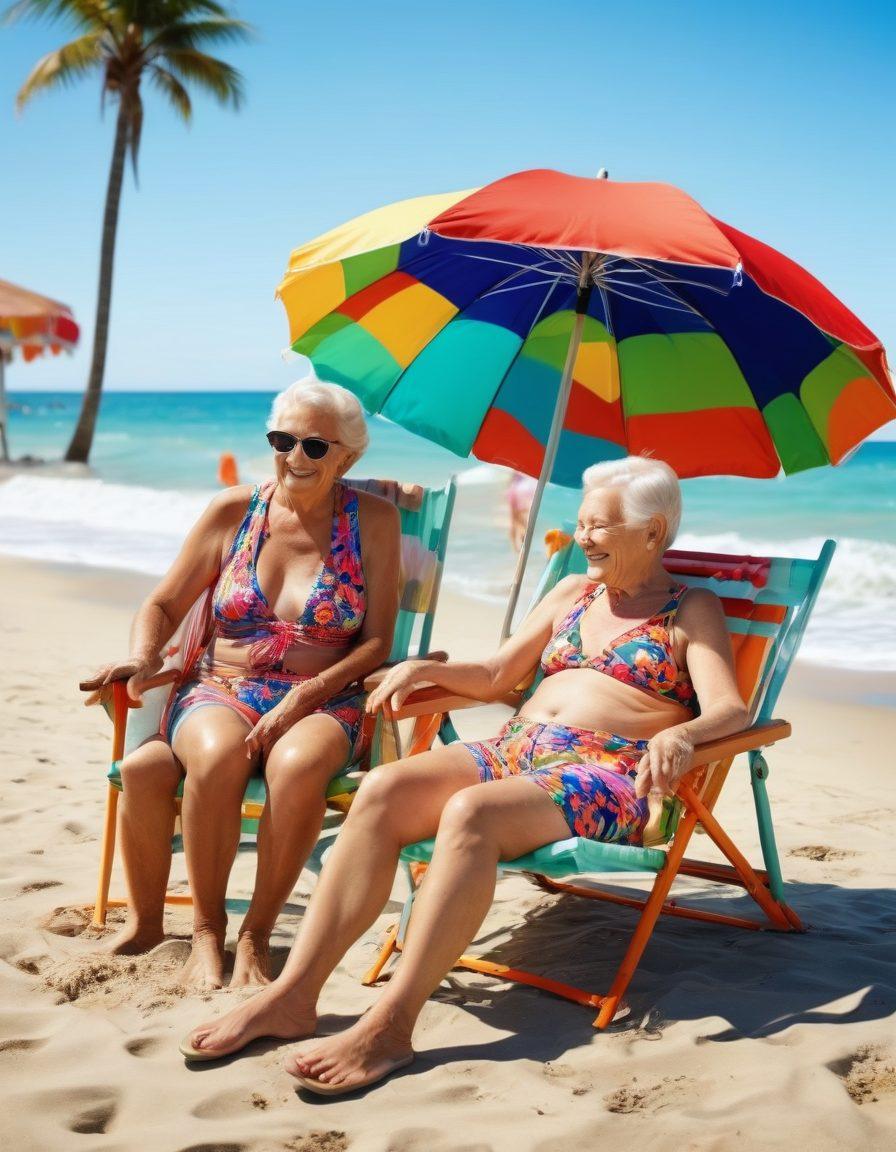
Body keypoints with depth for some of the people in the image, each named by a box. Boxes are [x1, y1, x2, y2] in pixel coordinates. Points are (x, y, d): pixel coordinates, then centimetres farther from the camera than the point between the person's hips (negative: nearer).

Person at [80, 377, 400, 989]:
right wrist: (141, 658, -9)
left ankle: (257, 934, -19)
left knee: (298, 763, -37)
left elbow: (376, 642, -1)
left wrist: (304, 698, -15)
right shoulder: (233, 511, 8)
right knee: (217, 754, -35)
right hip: (220, 692, 1)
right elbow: (163, 605, 13)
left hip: (322, 703, -1)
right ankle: (207, 931, -16)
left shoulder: (374, 519, 4)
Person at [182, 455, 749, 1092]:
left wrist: (680, 734, -30)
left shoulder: (692, 611, 8)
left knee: (470, 813, -36)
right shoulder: (573, 594, 25)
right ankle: (293, 995, -27)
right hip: (516, 748, 6)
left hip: (606, 778, -6)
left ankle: (390, 1026, -37)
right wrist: (424, 669, 8)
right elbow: (494, 676, 27)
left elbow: (730, 709, -8)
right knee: (384, 789, -24)